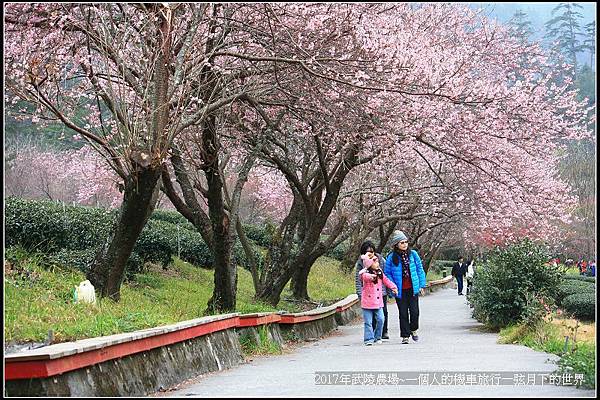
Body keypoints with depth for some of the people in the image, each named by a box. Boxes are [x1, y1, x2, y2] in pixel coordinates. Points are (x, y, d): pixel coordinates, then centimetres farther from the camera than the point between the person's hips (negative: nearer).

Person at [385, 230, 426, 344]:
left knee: (414, 311, 1)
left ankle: (413, 330, 27)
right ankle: (405, 336, 13)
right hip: (400, 291, -1)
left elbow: (420, 270, 7)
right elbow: (387, 273, 1)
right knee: (403, 313, 4)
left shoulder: (413, 254, 1)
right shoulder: (391, 257, -4)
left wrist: (421, 285, 5)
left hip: (413, 288, 1)